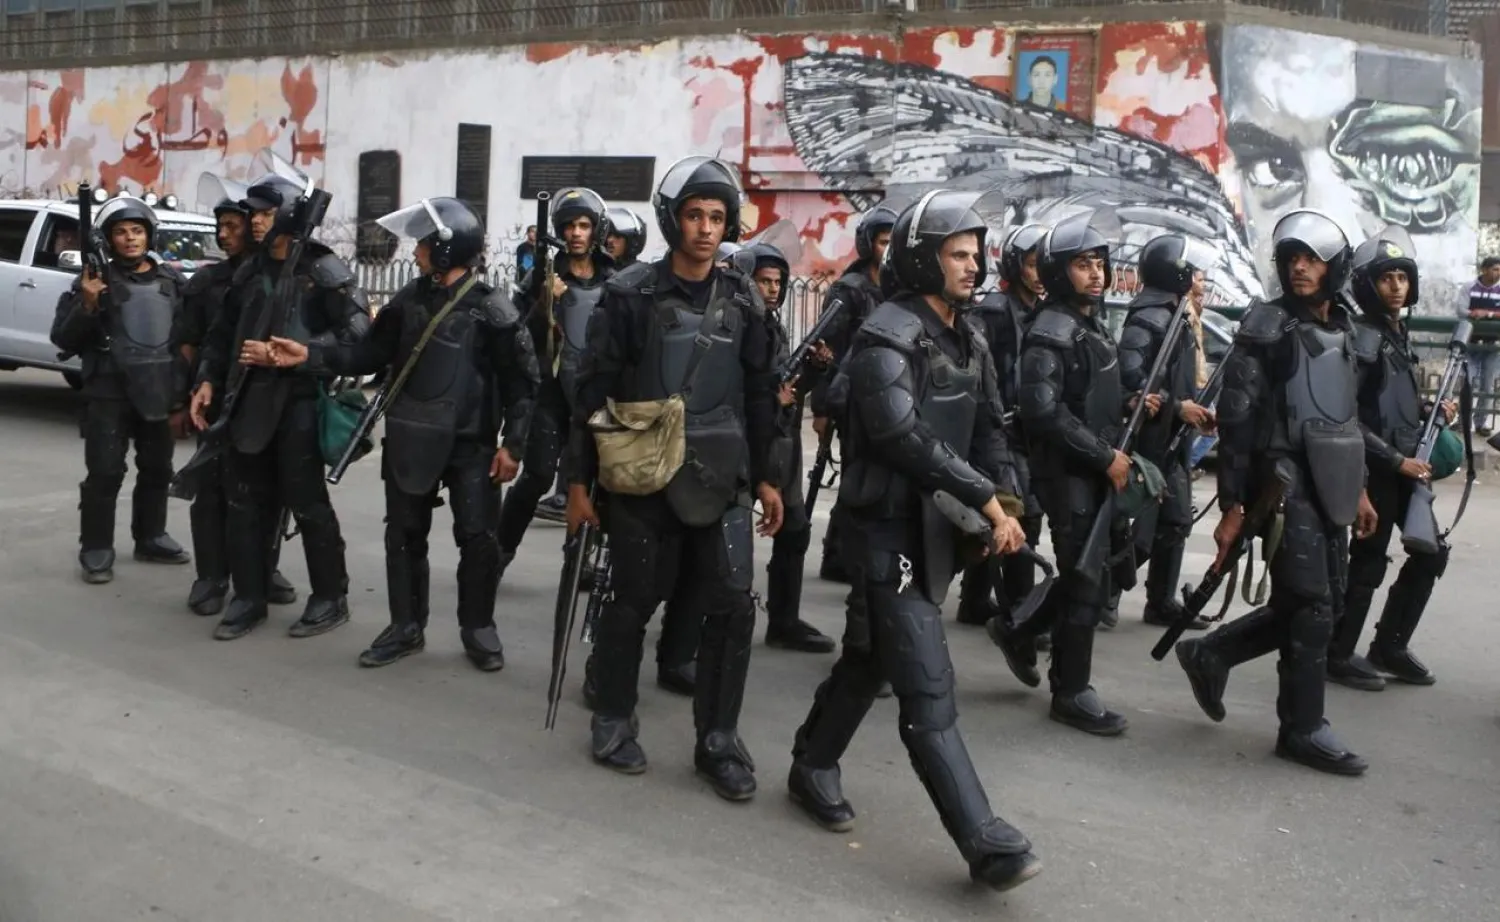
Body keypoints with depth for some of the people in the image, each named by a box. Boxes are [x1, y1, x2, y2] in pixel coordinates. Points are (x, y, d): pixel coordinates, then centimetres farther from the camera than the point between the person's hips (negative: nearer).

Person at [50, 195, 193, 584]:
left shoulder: (173, 282, 8)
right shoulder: (96, 281, -3)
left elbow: (190, 336, 12)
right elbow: (63, 339, -5)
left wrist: (183, 395, 7)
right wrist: (86, 304, -22)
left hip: (160, 392, 4)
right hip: (108, 394, -4)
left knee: (157, 471, 14)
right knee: (104, 473, -5)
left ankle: (151, 538, 28)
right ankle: (96, 550, 3)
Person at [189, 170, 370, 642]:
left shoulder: (323, 269, -7)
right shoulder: (250, 271, 13)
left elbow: (356, 330, -15)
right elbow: (222, 332, 20)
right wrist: (208, 381, 7)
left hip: (299, 400, -6)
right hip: (249, 399, 7)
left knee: (306, 500, -1)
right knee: (246, 500, 9)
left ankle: (331, 597, 12)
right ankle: (249, 596, 21)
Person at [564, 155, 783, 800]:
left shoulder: (743, 300, 8)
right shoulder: (631, 293, -3)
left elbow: (759, 393, 12)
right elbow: (595, 389, -3)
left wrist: (765, 476, 9)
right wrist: (579, 480, -5)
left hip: (720, 480, 3)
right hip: (642, 477, -3)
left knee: (732, 607, -2)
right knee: (632, 601, 8)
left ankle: (718, 739, 11)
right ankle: (614, 720, 28)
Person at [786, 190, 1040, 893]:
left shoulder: (970, 340, 12)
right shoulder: (888, 337, -15)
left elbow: (987, 429, 15)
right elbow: (905, 437, -25)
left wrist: (1006, 501, -1)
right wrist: (986, 500, -21)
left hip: (938, 524, 9)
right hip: (890, 526, -9)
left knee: (872, 657, 19)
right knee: (928, 687, -8)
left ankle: (813, 768, 37)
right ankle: (984, 841, -6)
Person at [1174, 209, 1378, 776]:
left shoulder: (1341, 330, 14)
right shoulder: (1266, 327, -9)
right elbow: (1236, 418, -12)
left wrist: (1357, 487, 19)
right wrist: (1232, 505, -16)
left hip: (1329, 486, 8)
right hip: (1287, 486, -8)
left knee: (1320, 604, 11)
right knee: (1311, 608, -5)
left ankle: (1211, 654, 26)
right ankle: (1303, 729, 9)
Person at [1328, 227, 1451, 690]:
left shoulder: (1400, 334, 13)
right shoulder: (1361, 339, -14)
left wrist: (1433, 412, 2)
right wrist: (1396, 460, -20)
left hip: (1407, 465, 9)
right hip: (1375, 469, -9)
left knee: (1430, 551, 14)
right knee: (1368, 563, -1)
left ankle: (1389, 646, 25)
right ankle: (1339, 655, 13)